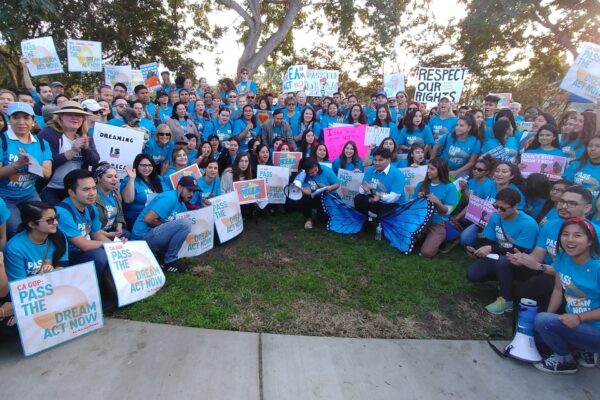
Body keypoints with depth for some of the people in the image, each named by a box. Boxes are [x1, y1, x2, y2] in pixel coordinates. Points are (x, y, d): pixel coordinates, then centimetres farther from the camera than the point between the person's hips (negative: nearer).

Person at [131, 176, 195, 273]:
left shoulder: (181, 203, 12)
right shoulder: (169, 198, -17)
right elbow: (148, 219, -23)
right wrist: (167, 225, -11)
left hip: (152, 234, 9)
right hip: (144, 236, -9)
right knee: (185, 223, -23)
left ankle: (161, 254, 8)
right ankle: (169, 261, -10)